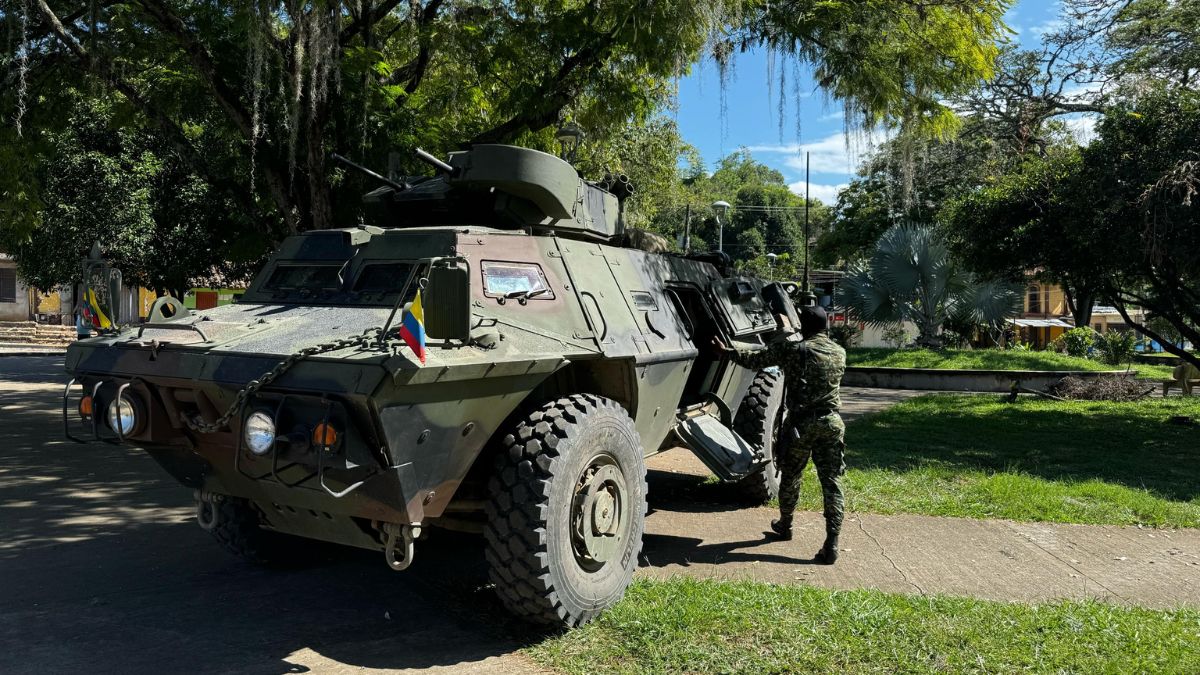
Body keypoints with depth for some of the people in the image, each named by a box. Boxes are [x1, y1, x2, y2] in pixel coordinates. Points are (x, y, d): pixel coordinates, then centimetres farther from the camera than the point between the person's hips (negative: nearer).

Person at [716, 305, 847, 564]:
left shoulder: (791, 349, -6)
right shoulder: (840, 353, 7)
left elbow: (753, 361, 1)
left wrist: (727, 351, 17)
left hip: (801, 422, -3)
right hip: (831, 423, 3)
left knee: (790, 477, 17)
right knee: (831, 482, 2)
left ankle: (785, 526, 36)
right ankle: (831, 545, -3)